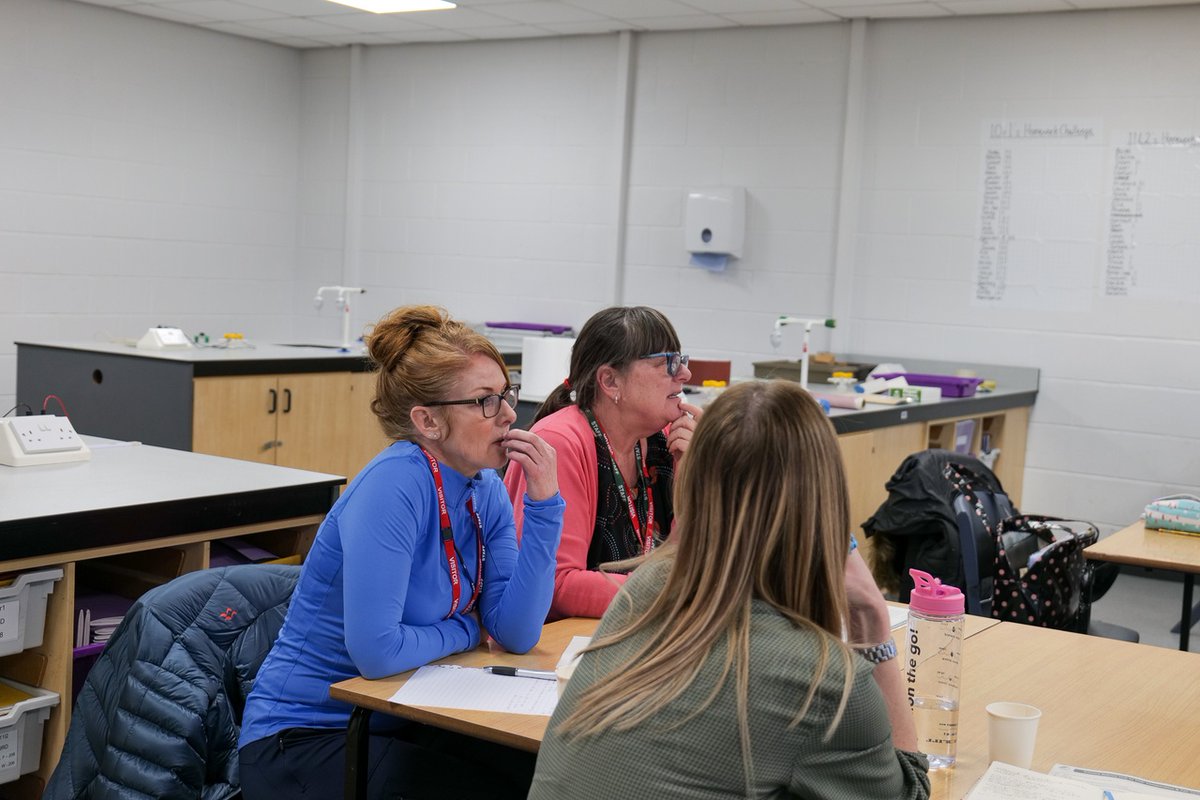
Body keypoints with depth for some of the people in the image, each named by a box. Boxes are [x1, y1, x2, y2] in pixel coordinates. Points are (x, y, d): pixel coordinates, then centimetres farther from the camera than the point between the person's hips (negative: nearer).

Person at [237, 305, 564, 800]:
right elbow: (375, 650, -30)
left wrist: (544, 502, -13)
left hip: (397, 722, 7)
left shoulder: (485, 490, -1)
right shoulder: (395, 483, -24)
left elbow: (517, 633, -7)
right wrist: (464, 630, -11)